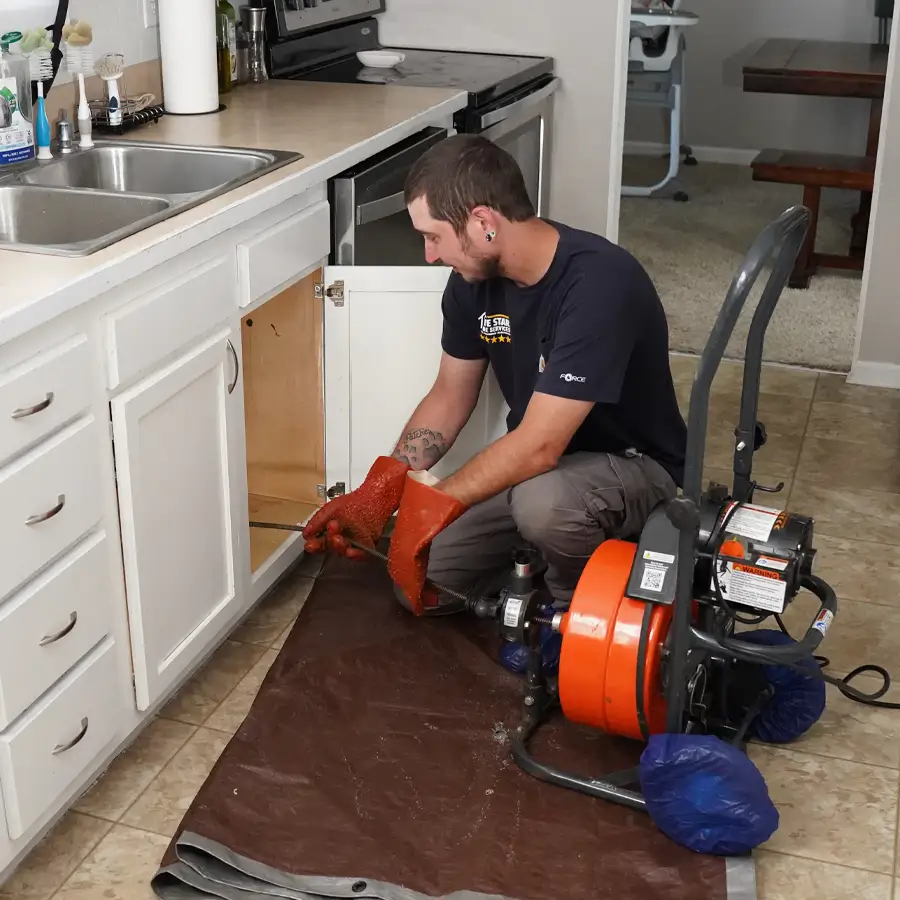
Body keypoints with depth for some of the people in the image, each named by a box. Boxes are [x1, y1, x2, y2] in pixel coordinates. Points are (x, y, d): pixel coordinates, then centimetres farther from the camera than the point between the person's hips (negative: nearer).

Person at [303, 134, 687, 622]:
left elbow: (540, 445, -35)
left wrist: (426, 512, -29)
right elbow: (450, 396, 2)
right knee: (418, 582, -2)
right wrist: (376, 493, -9)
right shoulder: (474, 277, -9)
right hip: (534, 461, 7)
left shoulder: (598, 284, -33)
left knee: (542, 501, -39)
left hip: (632, 464, -6)